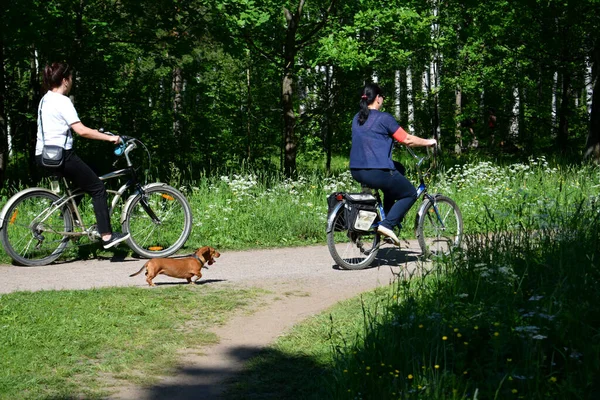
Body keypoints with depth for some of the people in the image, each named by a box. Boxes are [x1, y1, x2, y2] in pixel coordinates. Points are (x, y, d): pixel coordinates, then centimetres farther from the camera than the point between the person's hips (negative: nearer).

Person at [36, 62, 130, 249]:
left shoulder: (46, 99, 15)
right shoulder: (62, 101, -13)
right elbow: (82, 131, -21)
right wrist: (110, 138, -16)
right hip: (60, 154, -9)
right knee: (98, 189, -4)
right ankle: (107, 236, -9)